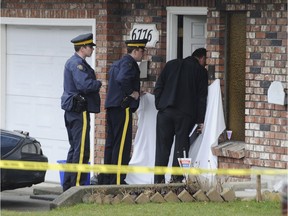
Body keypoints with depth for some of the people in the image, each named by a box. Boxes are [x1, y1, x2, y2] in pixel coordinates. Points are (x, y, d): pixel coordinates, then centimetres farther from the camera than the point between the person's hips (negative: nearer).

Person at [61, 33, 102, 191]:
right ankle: (77, 184, -8)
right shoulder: (77, 63, -15)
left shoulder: (74, 62, 18)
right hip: (79, 110, -11)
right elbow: (84, 85, -25)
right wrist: (99, 84, -9)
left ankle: (68, 185, 18)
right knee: (81, 149, -8)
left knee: (75, 148, 15)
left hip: (72, 111, 11)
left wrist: (95, 84, 6)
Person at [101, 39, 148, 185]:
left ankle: (105, 179, 15)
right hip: (122, 108, -10)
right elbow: (122, 79, -29)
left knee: (111, 144, 13)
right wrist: (131, 93, -16)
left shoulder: (117, 63, 19)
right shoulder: (129, 62, -11)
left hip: (112, 107, 10)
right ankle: (117, 181, -9)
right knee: (122, 145, -8)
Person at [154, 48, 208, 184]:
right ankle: (176, 178, -6)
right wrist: (200, 121, 1)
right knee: (181, 147, 1)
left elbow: (158, 87, 9)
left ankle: (158, 180, 1)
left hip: (165, 111, 2)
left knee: (162, 147, 4)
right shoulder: (201, 71, 6)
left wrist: (159, 106, 11)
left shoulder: (171, 65, 15)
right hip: (185, 114, -2)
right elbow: (202, 97, 2)